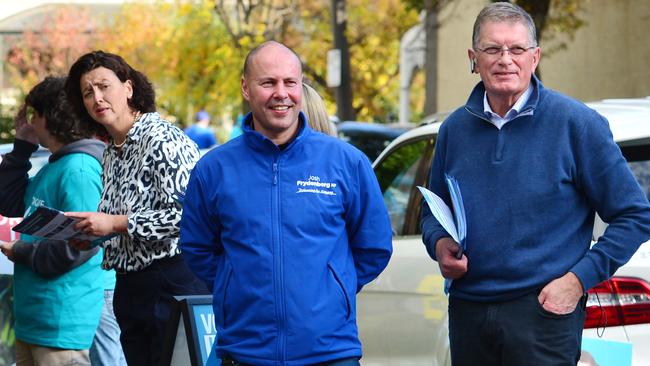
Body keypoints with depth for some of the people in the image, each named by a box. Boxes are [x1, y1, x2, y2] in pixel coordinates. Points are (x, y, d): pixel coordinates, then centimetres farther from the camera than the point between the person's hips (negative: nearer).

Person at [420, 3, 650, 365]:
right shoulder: (455, 129, 9)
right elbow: (433, 211, 22)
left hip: (543, 311, -4)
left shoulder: (577, 123, -4)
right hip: (468, 310, 4)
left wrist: (578, 280, -10)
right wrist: (439, 243, -1)